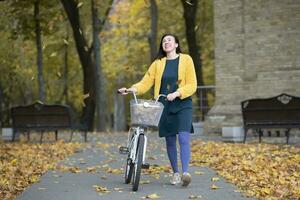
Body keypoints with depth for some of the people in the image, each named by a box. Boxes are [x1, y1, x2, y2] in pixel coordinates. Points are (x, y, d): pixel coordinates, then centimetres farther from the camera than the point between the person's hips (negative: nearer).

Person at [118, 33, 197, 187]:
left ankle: (185, 173, -22)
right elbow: (146, 82, 2)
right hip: (165, 106, 3)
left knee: (183, 137, -17)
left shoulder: (186, 60, 3)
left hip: (183, 105, -3)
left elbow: (192, 85, -3)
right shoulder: (158, 63, 10)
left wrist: (177, 93, -18)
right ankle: (175, 173, 20)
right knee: (170, 140, 6)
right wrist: (133, 89, -16)